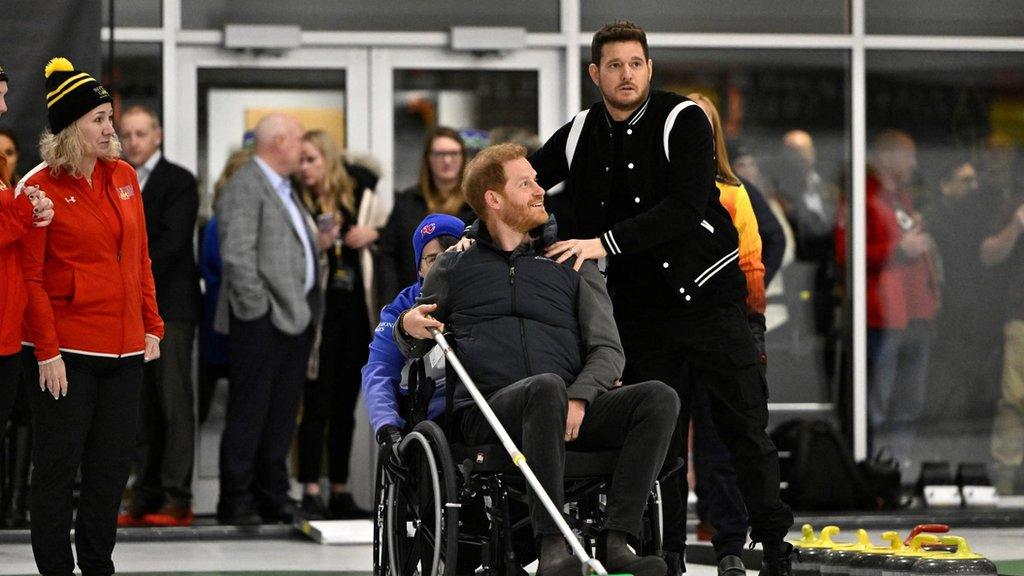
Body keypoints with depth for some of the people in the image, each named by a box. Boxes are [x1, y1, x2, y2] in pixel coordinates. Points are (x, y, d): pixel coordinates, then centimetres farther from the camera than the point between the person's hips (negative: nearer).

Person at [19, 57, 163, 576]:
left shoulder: (123, 177, 8)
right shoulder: (40, 188, -10)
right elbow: (30, 277, -11)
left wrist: (151, 327, 10)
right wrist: (48, 351, -14)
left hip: (125, 348, 6)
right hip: (69, 352, -6)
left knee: (113, 464, 11)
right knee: (58, 465, 1)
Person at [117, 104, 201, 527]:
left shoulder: (178, 182, -2)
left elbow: (172, 242, -11)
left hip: (169, 306, -6)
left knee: (174, 400, -8)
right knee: (141, 407, 5)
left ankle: (176, 498, -10)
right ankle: (146, 496, 6)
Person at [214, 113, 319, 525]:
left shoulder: (285, 190, 20)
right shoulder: (244, 188, -11)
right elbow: (237, 256, -18)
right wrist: (258, 308, -18)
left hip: (296, 317, 9)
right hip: (262, 321, -9)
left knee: (283, 413, 12)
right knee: (249, 413, -4)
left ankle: (273, 496, 18)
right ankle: (236, 501, 0)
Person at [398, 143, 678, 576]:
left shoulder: (572, 264, 21)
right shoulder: (454, 267, 18)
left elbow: (608, 349, 12)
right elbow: (413, 349, 26)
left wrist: (579, 397, -10)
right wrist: (409, 327, 0)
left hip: (569, 411, 3)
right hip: (489, 409, -3)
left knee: (658, 398, -25)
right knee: (547, 387, -38)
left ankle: (615, 541, -33)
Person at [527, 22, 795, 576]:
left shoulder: (683, 120, -10)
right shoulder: (578, 136, 3)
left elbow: (685, 210, -21)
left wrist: (604, 242, -26)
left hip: (709, 295, -3)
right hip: (642, 310, 3)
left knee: (746, 431, -1)